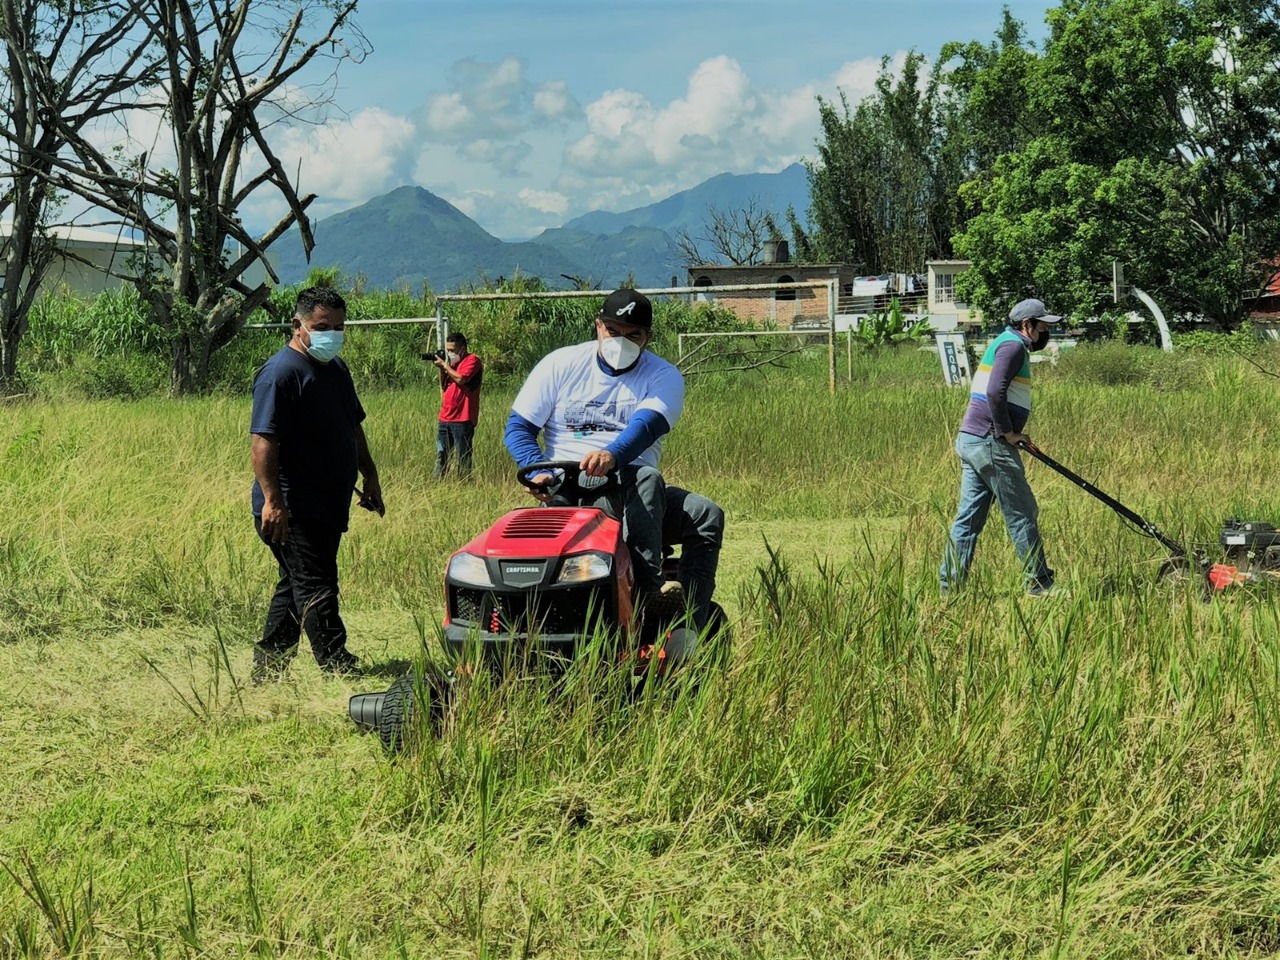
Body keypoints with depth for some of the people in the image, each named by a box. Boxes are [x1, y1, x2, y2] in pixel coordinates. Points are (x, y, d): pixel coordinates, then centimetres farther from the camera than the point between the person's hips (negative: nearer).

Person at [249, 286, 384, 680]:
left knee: (296, 586, 14)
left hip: (327, 505, 10)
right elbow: (263, 440, -22)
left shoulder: (337, 370, 16)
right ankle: (338, 668, -7)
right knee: (316, 588, -8)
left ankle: (266, 669, 22)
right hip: (293, 509, -10)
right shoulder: (281, 373, -14)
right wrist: (272, 500, -29)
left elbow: (354, 429, 27)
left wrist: (370, 477, 23)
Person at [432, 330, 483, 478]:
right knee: (441, 455, 8)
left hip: (462, 419, -9)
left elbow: (460, 379, -21)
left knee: (463, 457, -6)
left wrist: (444, 365, -9)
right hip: (445, 417, 9)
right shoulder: (454, 362, 20)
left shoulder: (472, 360, -5)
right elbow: (444, 387, 20)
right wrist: (441, 369, 6)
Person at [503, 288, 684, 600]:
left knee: (647, 479, -34)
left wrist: (612, 456, -40)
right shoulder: (561, 364, 9)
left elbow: (646, 426, -17)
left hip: (627, 480, -1)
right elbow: (518, 427, 6)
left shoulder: (663, 377, 5)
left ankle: (647, 587, -43)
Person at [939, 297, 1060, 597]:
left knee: (969, 516, 9)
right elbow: (995, 391, -23)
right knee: (1022, 514, -1)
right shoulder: (1013, 346, -10)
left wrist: (1012, 434, 16)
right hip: (991, 444, -10)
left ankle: (949, 586, 8)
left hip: (970, 440, 10)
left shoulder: (1003, 344, 22)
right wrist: (1008, 433, -14)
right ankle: (1040, 584, 6)